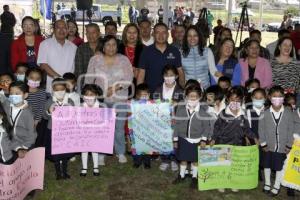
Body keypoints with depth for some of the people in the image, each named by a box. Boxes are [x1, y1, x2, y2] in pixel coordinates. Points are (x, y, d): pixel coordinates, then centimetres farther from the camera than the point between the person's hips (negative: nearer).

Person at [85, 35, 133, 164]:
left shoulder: (124, 60, 4)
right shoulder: (95, 60, 5)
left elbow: (129, 79, -4)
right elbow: (89, 79, 6)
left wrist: (115, 87, -15)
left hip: (119, 99, 0)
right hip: (100, 99, 0)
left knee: (119, 127, 3)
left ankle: (120, 153, 18)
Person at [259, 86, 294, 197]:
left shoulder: (289, 113, -10)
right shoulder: (265, 113, -11)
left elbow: (290, 130, -5)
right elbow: (261, 129, -5)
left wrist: (289, 145, -5)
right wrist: (263, 143, -7)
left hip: (282, 147, -1)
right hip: (268, 146, 1)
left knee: (279, 167, 10)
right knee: (267, 165, 17)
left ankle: (276, 186, 29)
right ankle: (267, 184, 38)